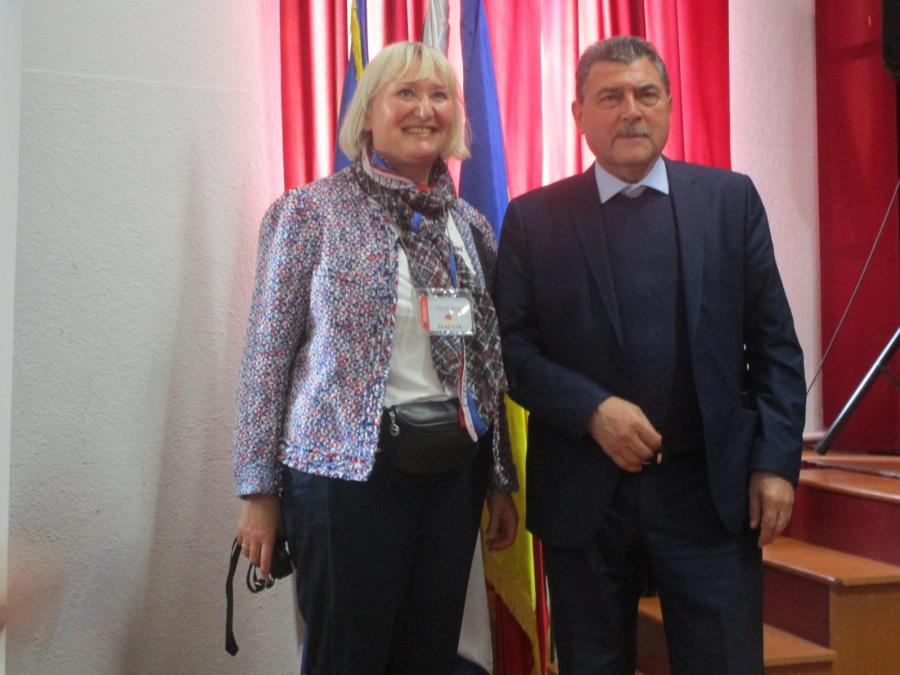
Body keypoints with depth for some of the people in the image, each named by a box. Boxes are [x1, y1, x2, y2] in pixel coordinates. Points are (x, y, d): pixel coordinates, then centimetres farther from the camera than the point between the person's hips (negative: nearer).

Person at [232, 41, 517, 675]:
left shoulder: (471, 224, 9)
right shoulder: (310, 210, -4)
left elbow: (488, 362, 12)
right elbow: (269, 353, -3)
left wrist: (502, 482, 12)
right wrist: (258, 490, -4)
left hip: (454, 471, 5)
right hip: (347, 467, -4)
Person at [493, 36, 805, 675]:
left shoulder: (730, 198, 5)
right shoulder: (533, 219, 2)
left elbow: (774, 343, 5)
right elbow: (511, 346, -1)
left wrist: (776, 461, -3)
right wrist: (593, 410, -15)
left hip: (712, 489, 1)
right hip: (584, 494, 0)